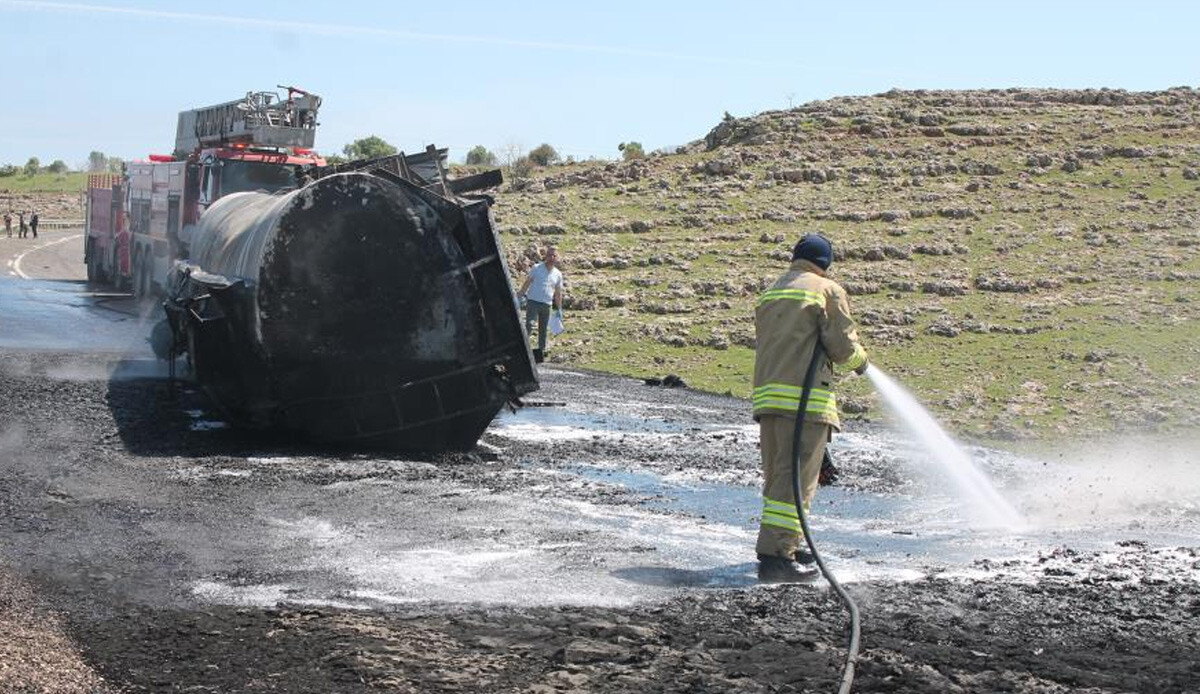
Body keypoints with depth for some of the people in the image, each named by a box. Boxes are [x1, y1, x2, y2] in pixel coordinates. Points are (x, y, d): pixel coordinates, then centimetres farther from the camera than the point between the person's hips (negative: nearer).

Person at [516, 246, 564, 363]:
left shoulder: (558, 274, 9)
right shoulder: (537, 268, 0)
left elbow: (558, 293, 15)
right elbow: (527, 282, 2)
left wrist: (559, 309, 14)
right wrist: (520, 295, -5)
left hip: (547, 305, 4)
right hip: (533, 301, -4)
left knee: (543, 330, 10)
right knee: (529, 326, -17)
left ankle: (541, 351, 19)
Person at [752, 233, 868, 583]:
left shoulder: (771, 292, 21)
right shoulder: (827, 290, -1)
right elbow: (842, 346, -8)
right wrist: (860, 360, 14)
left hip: (766, 393, 7)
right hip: (805, 397, -7)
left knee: (778, 476, 17)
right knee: (796, 478, -7)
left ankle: (784, 545, 27)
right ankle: (775, 555, -12)